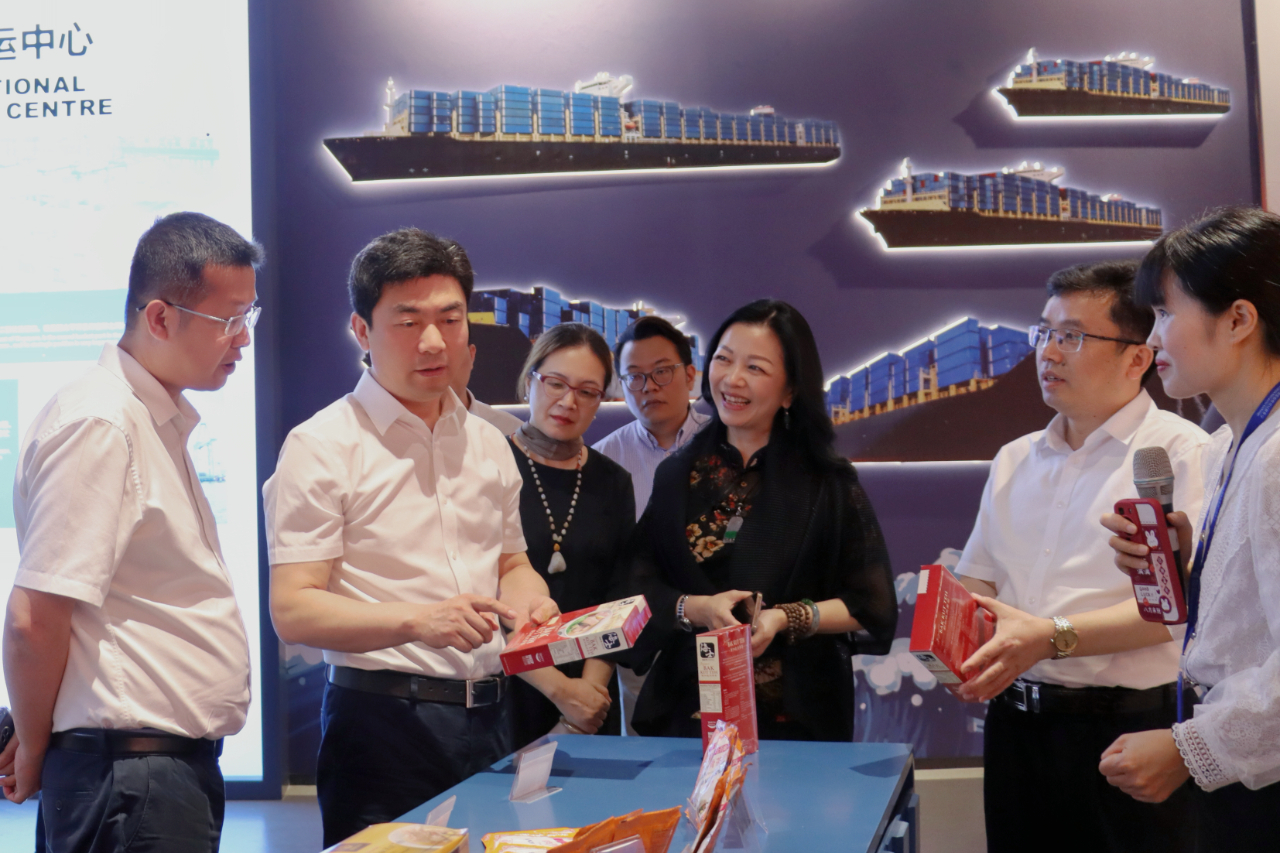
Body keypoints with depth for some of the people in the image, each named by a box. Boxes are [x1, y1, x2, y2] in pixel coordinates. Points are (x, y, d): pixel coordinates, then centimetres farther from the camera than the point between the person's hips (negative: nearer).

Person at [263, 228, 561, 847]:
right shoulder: (322, 445, -7)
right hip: (383, 721, -5)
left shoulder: (487, 442, 13)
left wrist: (528, 603, 0)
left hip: (486, 719, 6)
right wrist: (419, 621, -28)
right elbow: (293, 611, -14)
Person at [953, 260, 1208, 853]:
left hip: (1128, 731, -5)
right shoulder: (1015, 460, 14)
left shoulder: (1181, 452, -6)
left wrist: (1053, 637, -24)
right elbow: (974, 581, 16)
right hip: (1015, 722, 6)